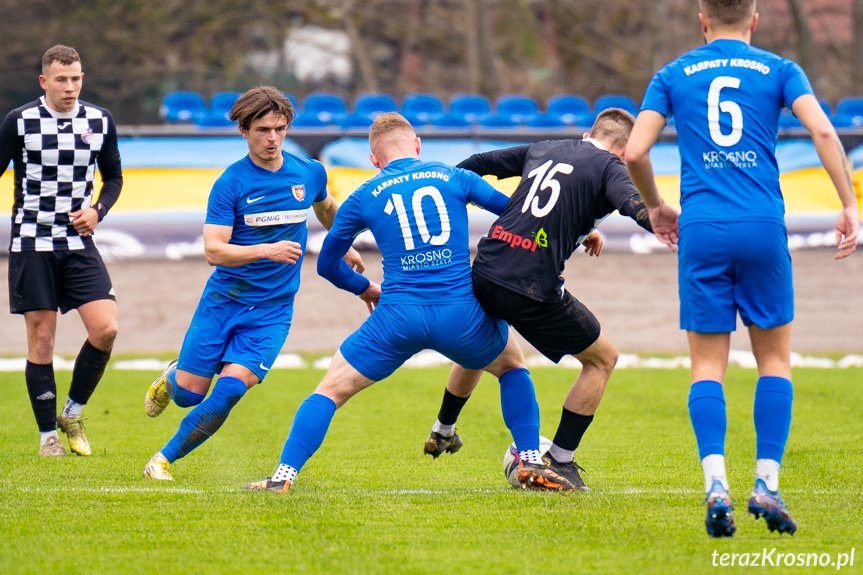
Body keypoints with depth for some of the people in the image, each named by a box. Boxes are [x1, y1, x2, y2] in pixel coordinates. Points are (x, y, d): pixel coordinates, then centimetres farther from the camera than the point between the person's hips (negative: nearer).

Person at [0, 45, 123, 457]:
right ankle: (47, 435, 11)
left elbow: (113, 177, 18)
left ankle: (73, 412, 9)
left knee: (106, 329, -12)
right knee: (41, 338, -1)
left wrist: (97, 210, -1)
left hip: (78, 244, 3)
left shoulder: (100, 122, 5)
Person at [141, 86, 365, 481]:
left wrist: (344, 247, 34)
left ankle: (165, 459, -1)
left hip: (273, 310, 2)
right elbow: (214, 251, -18)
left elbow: (326, 208, 26)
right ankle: (171, 377, 38)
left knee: (231, 388, -17)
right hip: (224, 300, -2)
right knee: (188, 393, -1)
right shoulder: (230, 183, -11)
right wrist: (266, 250, -29)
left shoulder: (310, 173, 1)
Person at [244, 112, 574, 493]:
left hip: (398, 317, -1)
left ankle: (283, 476, -2)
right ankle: (531, 463, 18)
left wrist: (367, 289, 40)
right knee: (512, 365, 29)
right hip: (462, 311, 1)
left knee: (330, 390, 11)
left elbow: (328, 264, 22)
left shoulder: (363, 197, 12)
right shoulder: (453, 177, 12)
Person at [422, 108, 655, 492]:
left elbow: (476, 165, 27)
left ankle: (442, 431, 55)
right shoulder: (608, 167, 1)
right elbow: (634, 205, -20)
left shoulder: (543, 150, 19)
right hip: (533, 290, -6)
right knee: (602, 358, 14)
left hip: (483, 273, 6)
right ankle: (559, 461, 10)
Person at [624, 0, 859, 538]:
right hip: (763, 227, -1)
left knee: (708, 366, 5)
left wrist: (656, 206, 21)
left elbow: (634, 152, 5)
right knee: (775, 358, 12)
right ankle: (766, 484, 1)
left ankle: (716, 485, -13)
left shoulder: (673, 76, 12)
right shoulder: (779, 70, 10)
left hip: (700, 231, 1)